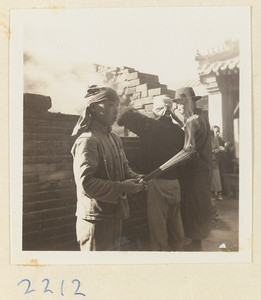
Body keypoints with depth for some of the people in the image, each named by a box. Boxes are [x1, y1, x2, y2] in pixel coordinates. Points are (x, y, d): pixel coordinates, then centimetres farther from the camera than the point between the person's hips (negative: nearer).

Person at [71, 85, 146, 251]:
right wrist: (122, 187, -24)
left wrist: (135, 177, -5)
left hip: (115, 216, 9)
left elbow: (124, 167, 17)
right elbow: (85, 183, -26)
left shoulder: (115, 138, 11)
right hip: (96, 220, -9)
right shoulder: (87, 140, -19)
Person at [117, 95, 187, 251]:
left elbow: (127, 114, -10)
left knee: (158, 222, 5)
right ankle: (177, 247, 31)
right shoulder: (178, 130, 2)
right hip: (175, 181, 6)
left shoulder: (151, 125, -12)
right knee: (175, 220, 18)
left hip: (157, 181, -6)